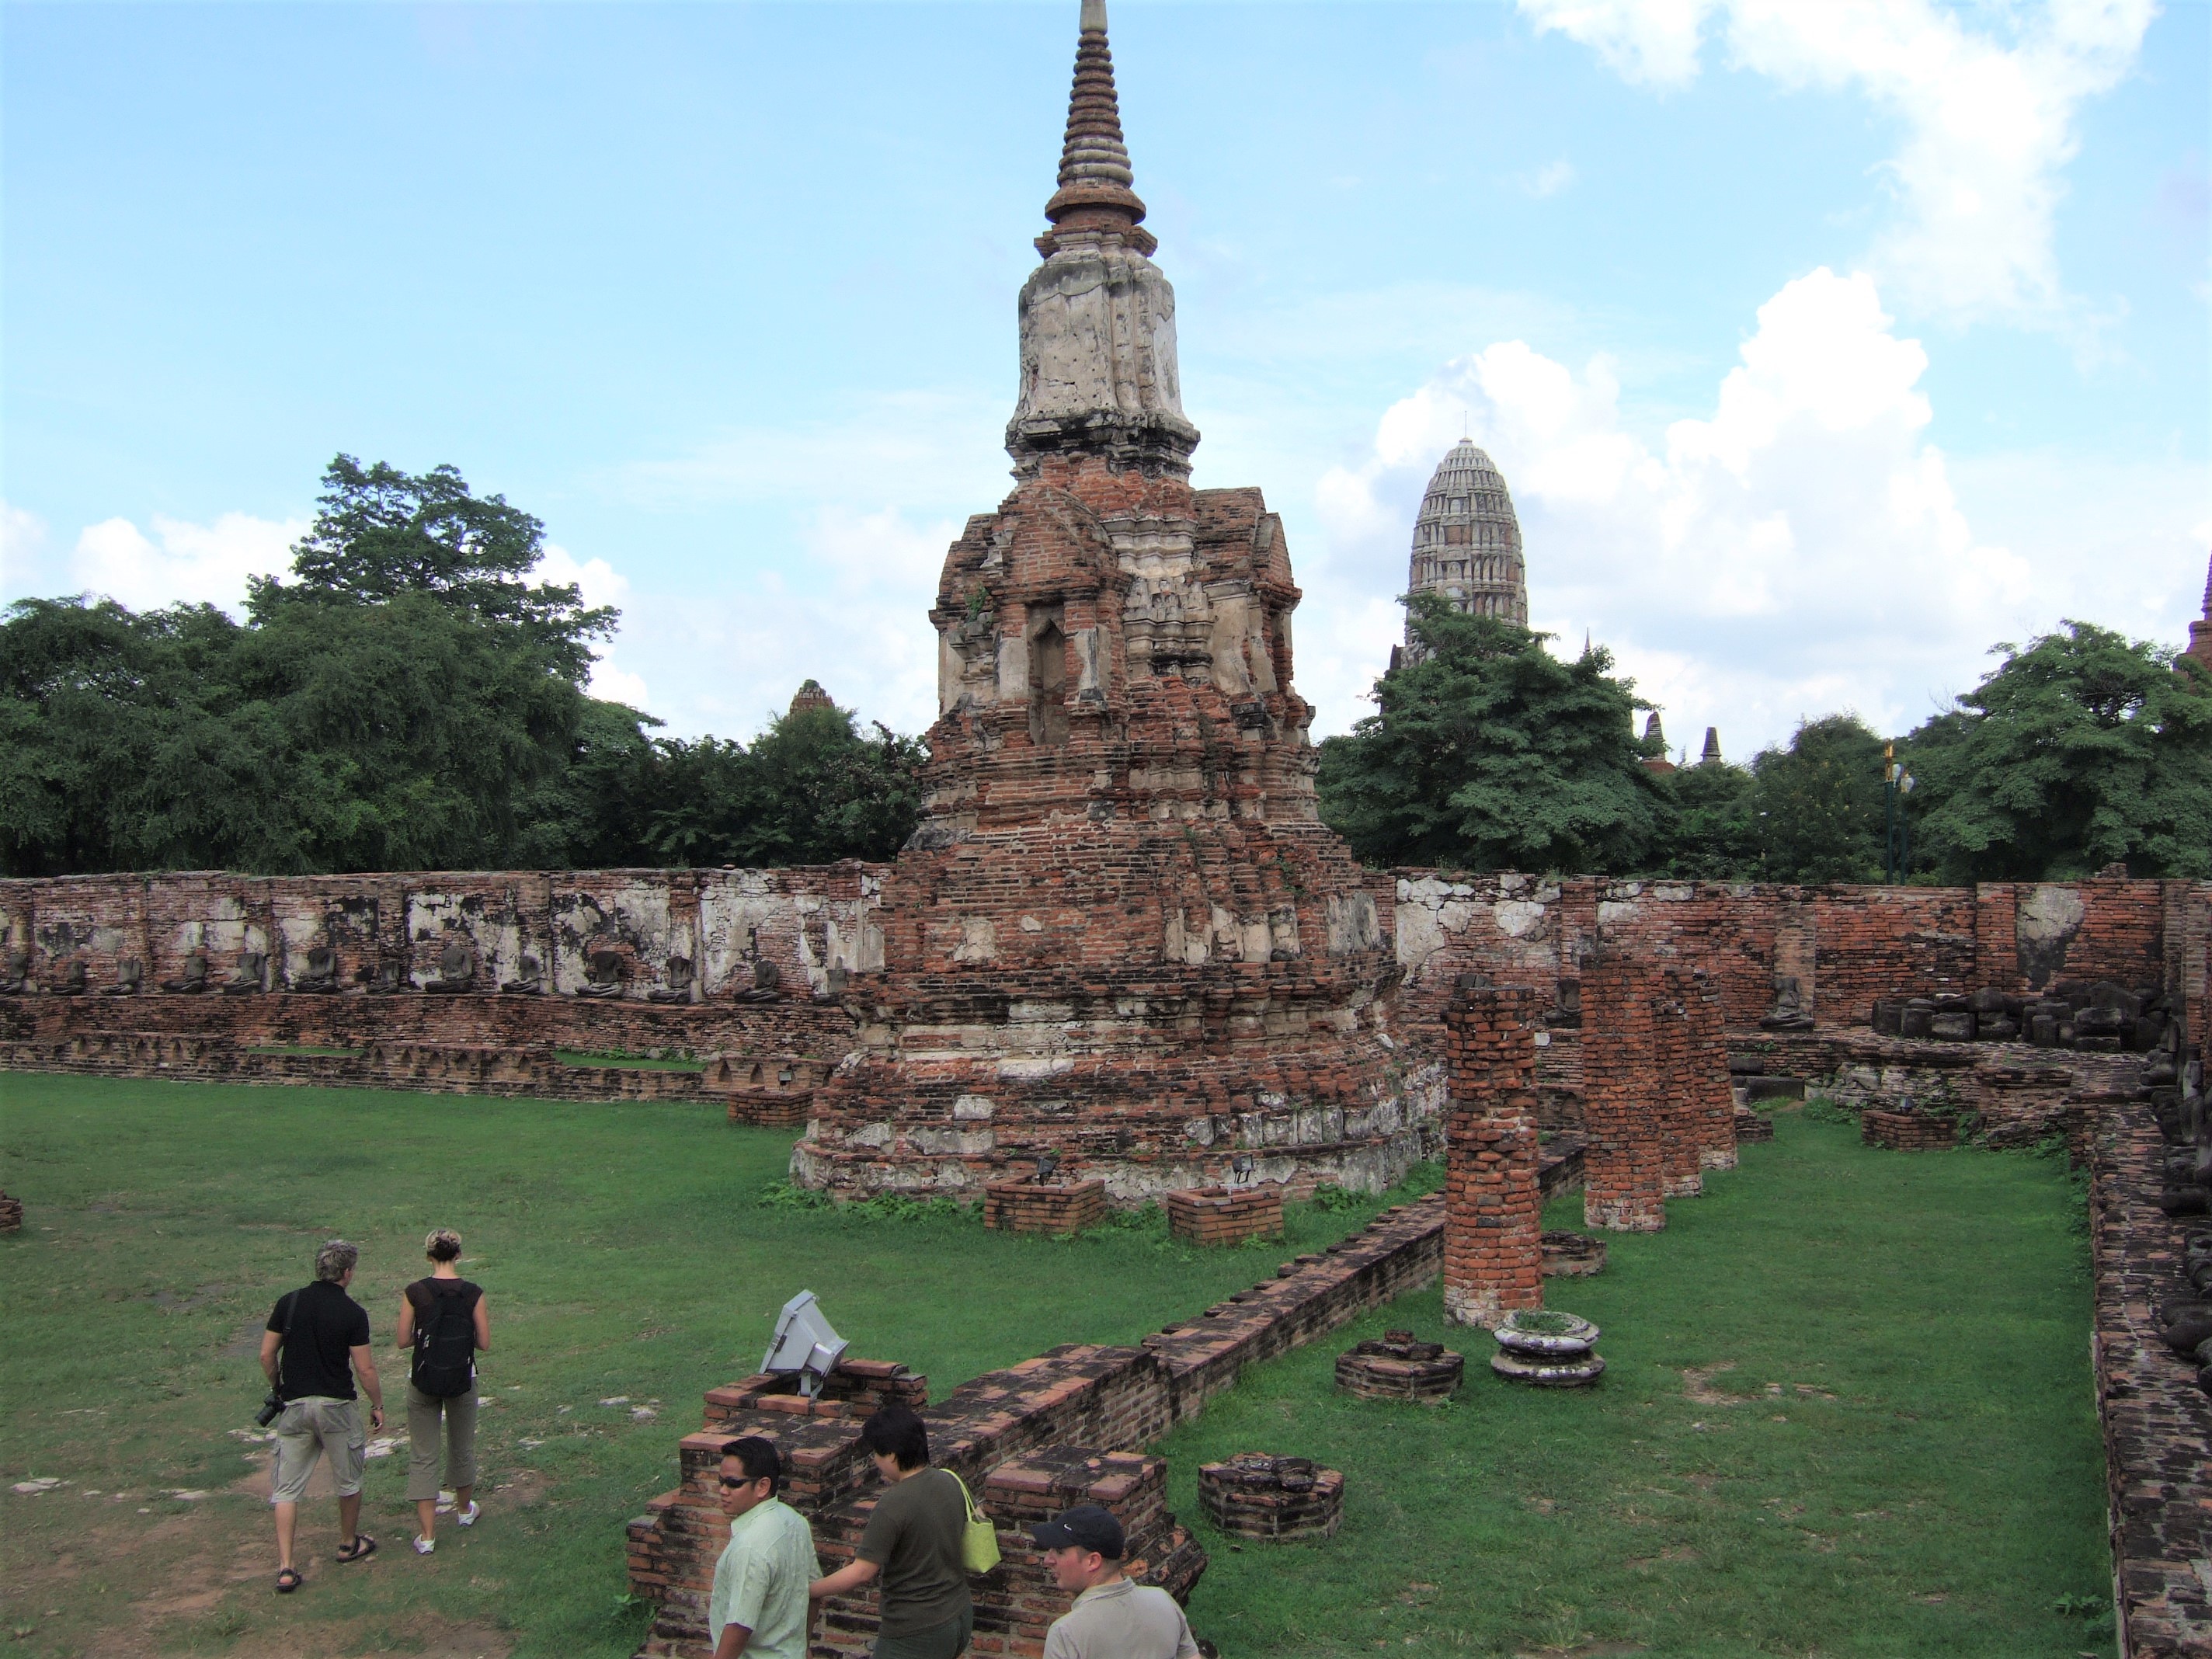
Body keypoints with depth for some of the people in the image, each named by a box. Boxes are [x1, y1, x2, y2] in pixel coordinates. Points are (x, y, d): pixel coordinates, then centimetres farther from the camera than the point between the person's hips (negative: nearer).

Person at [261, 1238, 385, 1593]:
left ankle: (285, 1567, -3)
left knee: (286, 1488, 6)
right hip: (338, 1406, -2)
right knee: (348, 1480, 18)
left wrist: (278, 1389, 19)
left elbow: (267, 1355, 3)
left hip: (295, 1405, 2)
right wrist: (378, 1405, 6)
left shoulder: (288, 1303, -1)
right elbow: (365, 1368, -8)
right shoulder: (353, 1313, -11)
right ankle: (350, 1544, 33)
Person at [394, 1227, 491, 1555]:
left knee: (422, 1456, 7)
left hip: (423, 1381, -1)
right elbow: (484, 1344, -6)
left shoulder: (415, 1292, -11)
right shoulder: (473, 1293, -10)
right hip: (462, 1380, 1)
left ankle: (427, 1535, 5)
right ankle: (464, 1510, 43)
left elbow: (403, 1340, -5)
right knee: (462, 1447, 22)